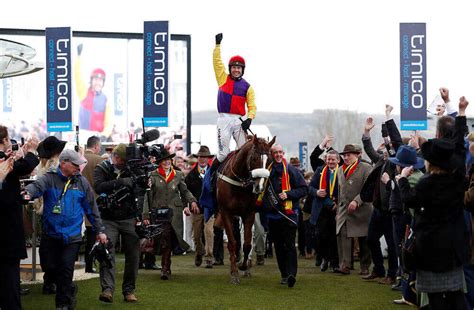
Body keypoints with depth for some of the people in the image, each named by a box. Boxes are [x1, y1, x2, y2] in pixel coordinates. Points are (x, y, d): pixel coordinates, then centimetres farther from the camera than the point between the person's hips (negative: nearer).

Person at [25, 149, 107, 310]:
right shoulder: (49, 179, -3)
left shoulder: (82, 182, 4)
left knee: (66, 269, -5)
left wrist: (100, 230, 11)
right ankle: (70, 289, 32)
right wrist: (27, 193, -48)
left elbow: (92, 208, 9)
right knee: (50, 266, 5)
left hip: (72, 235, 0)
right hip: (50, 234, 0)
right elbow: (36, 187, -24)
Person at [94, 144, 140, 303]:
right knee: (107, 252, -14)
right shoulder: (102, 169, -2)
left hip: (129, 218, 3)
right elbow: (99, 187, -20)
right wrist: (121, 182, -29)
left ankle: (129, 290, 12)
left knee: (133, 254, 2)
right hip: (109, 219, -3)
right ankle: (107, 289, -19)